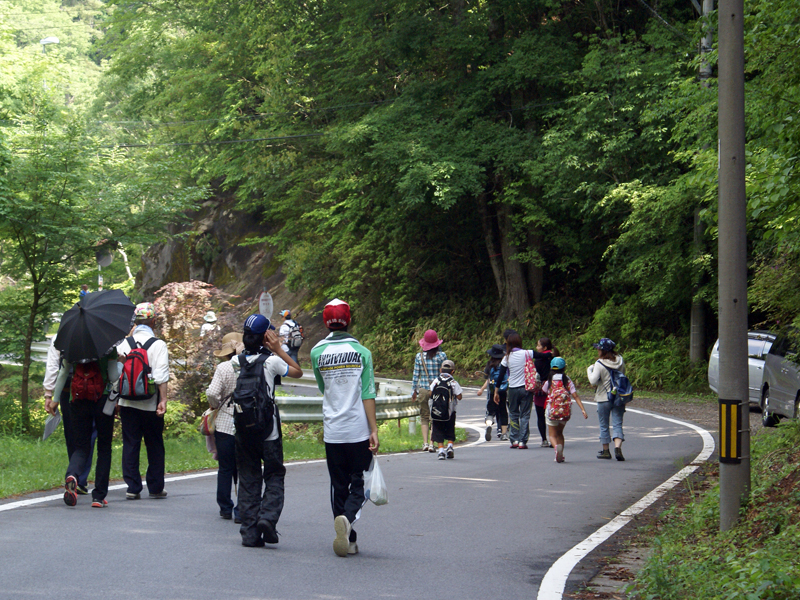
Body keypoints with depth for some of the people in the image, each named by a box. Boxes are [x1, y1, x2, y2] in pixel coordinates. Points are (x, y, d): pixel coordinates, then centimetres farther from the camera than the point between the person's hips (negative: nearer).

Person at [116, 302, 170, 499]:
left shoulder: (124, 343, 3)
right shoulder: (158, 345, -7)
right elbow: (161, 376, -13)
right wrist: (163, 399, -13)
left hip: (127, 403, 3)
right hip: (150, 405, -3)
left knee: (130, 444, 6)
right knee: (154, 446, 8)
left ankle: (133, 487, 3)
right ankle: (155, 487, 13)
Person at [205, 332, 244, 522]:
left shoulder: (223, 368, -7)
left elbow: (212, 393, -15)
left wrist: (216, 406, 6)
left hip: (225, 423, 0)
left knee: (225, 469, 11)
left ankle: (225, 508, 18)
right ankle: (241, 511, 2)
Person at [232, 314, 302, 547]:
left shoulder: (236, 362, 0)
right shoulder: (271, 361, -10)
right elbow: (298, 372, 4)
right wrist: (278, 349, 4)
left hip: (242, 429, 3)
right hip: (267, 429, -3)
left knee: (248, 478, 8)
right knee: (274, 475, 8)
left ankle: (249, 532, 4)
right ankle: (268, 517, -15)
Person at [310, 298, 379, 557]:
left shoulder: (317, 353, 1)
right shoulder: (361, 352, -3)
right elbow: (368, 394, -8)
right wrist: (374, 430, -7)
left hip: (332, 431, 2)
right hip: (359, 430, -2)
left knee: (339, 485, 10)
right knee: (359, 482, 4)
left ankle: (348, 540, 9)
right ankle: (347, 517, -24)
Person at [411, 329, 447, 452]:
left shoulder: (419, 356, -2)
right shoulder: (442, 356, -5)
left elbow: (416, 375, 2)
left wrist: (414, 391, 11)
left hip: (423, 390, 1)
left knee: (424, 417, 10)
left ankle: (425, 443, 0)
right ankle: (432, 443, 1)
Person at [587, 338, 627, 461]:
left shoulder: (600, 364, -15)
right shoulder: (620, 360, 1)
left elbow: (593, 381, -18)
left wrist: (589, 370, -2)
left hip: (604, 398, -4)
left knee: (604, 426, 10)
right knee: (617, 424, 2)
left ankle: (605, 451, 18)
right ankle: (618, 447, -18)